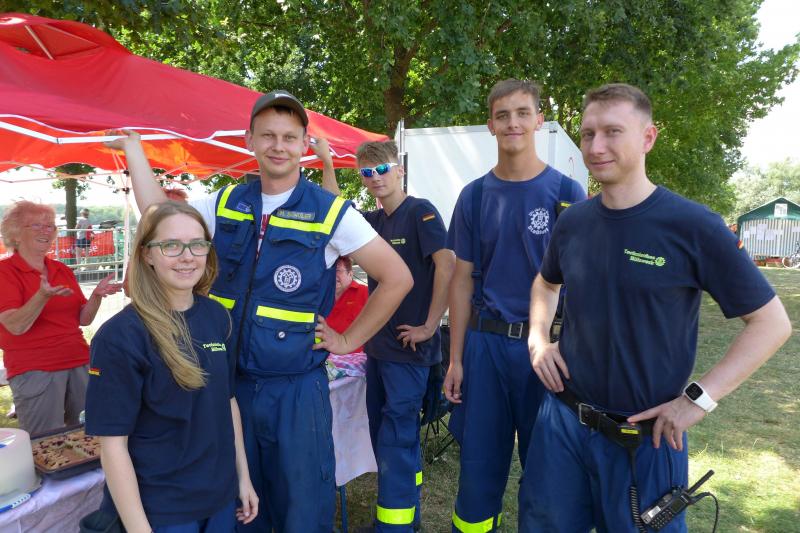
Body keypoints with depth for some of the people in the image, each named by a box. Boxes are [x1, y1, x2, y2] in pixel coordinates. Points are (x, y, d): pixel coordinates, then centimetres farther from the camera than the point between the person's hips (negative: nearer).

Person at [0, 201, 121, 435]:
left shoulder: (63, 271, 13)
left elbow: (83, 319, 10)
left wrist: (96, 296, -9)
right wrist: (42, 296, -30)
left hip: (79, 364, 5)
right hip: (34, 370, -5)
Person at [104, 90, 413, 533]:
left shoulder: (331, 213, -10)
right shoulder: (225, 205, 3)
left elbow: (397, 279, -8)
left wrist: (349, 340, -7)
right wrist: (132, 145, 12)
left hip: (296, 388, -4)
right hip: (229, 380, 4)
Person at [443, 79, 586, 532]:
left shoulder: (566, 191, -2)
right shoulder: (475, 196, 4)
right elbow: (462, 280, 6)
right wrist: (455, 358, 3)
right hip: (486, 341, 2)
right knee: (479, 460, 11)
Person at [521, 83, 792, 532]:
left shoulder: (694, 227, -14)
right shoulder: (573, 221, 0)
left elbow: (772, 323, -8)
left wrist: (699, 399, -15)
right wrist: (538, 339, 3)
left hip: (645, 436, -4)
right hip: (561, 421, 4)